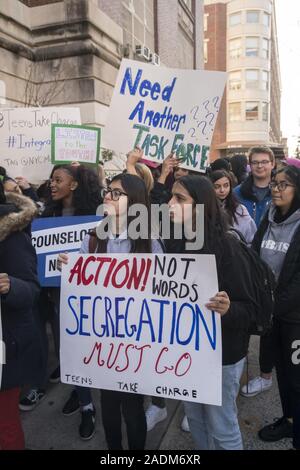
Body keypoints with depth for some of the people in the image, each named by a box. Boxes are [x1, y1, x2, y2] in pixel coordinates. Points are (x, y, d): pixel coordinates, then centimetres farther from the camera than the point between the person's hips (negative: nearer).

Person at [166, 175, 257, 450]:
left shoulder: (227, 246, -20)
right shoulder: (174, 243, -1)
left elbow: (249, 309, -18)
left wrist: (227, 309, -37)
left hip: (221, 352, -5)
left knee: (222, 426, 11)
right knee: (194, 416, 22)